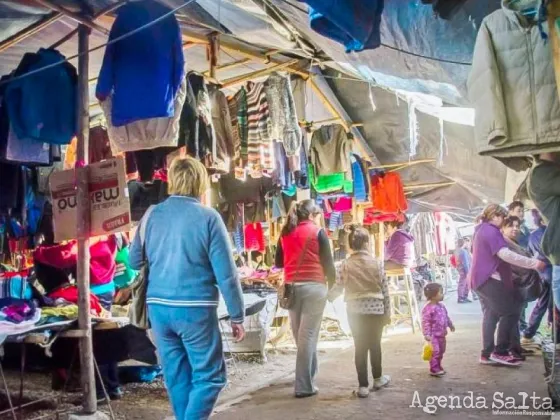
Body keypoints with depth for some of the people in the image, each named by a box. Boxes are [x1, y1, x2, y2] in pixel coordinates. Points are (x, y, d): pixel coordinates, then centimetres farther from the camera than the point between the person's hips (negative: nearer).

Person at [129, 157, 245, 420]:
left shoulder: (151, 215, 5)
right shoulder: (208, 217, -8)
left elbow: (134, 262, 16)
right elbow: (226, 273, -9)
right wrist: (237, 316, -2)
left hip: (158, 307, 5)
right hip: (195, 308, -5)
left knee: (176, 377, 15)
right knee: (209, 376, 6)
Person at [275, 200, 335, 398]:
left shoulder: (286, 233, 10)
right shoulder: (317, 232, -3)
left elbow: (279, 262, 17)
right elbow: (328, 262, -4)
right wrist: (333, 284, 11)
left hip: (291, 287, 5)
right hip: (313, 286, -5)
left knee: (300, 335, 16)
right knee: (308, 335, -4)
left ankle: (309, 373, 31)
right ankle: (304, 386, -2)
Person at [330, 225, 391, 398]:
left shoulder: (345, 265, -4)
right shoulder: (376, 263, -4)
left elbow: (336, 287, -4)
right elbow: (385, 290, -1)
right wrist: (387, 312, 6)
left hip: (355, 310, 0)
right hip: (376, 309, 0)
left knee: (360, 347, 7)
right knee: (375, 344, 17)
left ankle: (363, 385, 6)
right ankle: (378, 378, 32)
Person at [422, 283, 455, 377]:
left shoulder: (441, 306, 7)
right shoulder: (428, 308, -21)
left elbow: (446, 317, 24)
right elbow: (425, 322, -21)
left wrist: (450, 325, 31)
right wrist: (427, 334, -24)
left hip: (442, 334, 9)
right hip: (434, 335, -9)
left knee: (441, 351, 16)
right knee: (435, 352, -8)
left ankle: (438, 367, 29)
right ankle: (434, 369, -1)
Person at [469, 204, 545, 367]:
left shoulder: (482, 230, 17)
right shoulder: (491, 231, -16)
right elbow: (505, 254, -27)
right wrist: (534, 263, -26)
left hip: (481, 279, 11)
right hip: (489, 279, -11)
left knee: (491, 314, 11)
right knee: (512, 310, -8)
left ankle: (487, 354, 11)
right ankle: (500, 352, -8)